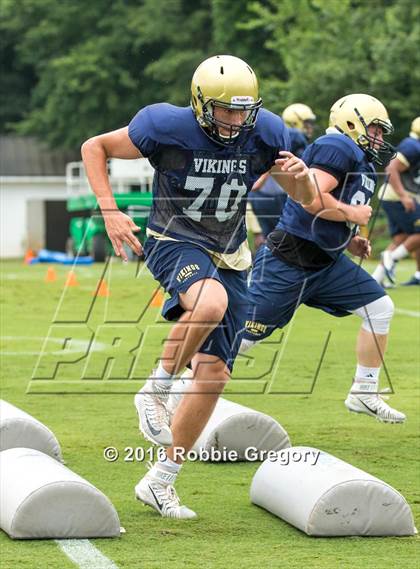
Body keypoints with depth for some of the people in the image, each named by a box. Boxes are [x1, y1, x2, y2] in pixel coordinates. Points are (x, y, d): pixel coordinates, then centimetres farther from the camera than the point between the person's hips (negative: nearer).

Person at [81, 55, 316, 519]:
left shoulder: (265, 133, -6)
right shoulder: (166, 127, -17)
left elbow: (308, 201, 4)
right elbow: (94, 148, -4)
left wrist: (301, 176, -20)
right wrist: (110, 212, -16)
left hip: (229, 256, 5)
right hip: (174, 242, -5)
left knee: (213, 377, 0)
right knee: (211, 303, -40)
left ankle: (159, 483, 13)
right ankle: (156, 390, -16)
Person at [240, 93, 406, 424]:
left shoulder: (361, 163, 17)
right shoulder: (339, 148, -14)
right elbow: (312, 199, -27)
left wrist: (349, 241, 10)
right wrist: (353, 214, -14)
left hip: (326, 263, 10)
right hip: (288, 263, -10)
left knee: (380, 309, 2)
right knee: (244, 335, -4)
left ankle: (365, 393, 10)